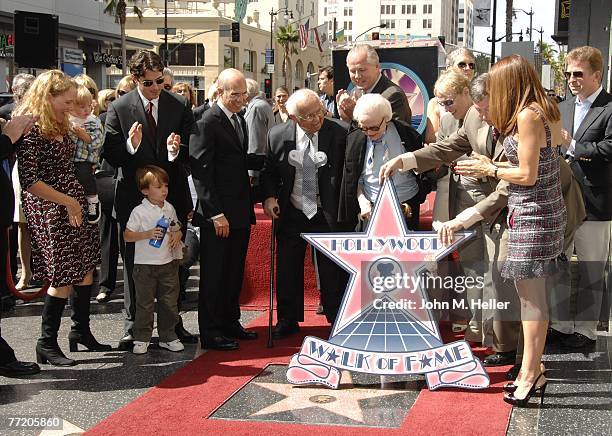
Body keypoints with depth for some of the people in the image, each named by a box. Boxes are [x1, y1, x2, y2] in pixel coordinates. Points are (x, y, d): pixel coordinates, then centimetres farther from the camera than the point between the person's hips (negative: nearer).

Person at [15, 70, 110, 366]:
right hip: (50, 211, -9)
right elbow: (29, 181, -22)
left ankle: (81, 331, 25)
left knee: (85, 269, 11)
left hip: (73, 205, 9)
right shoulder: (31, 128, -16)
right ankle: (47, 343, 9)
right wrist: (69, 203, -18)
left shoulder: (59, 126, 12)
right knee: (64, 277, -4)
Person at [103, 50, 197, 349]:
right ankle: (132, 325, 21)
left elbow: (191, 151, -1)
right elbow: (111, 155, -7)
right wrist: (130, 146, -27)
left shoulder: (180, 107, -1)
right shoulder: (119, 109, -5)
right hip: (134, 198, -1)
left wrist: (176, 151, -23)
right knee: (133, 263, 9)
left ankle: (173, 323, 25)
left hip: (172, 196, 1)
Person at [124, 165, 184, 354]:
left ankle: (168, 336, 20)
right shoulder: (139, 211, -9)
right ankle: (141, 338, 12)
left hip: (168, 262, 5)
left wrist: (177, 235, -5)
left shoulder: (169, 209, 7)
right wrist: (147, 234, -21)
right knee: (145, 303, 2)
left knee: (169, 302, 9)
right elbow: (127, 235, -8)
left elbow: (176, 230, 19)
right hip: (145, 264, -5)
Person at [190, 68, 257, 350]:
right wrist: (216, 214, -19)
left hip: (240, 212, 8)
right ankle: (210, 332, 10)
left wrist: (248, 207, 12)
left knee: (234, 273, 16)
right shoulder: (207, 123, -13)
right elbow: (201, 171, -17)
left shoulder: (240, 119, 14)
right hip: (218, 214, -8)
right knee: (214, 275, 1)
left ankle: (230, 322, 29)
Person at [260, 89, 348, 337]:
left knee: (332, 269, 5)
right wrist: (269, 197, -7)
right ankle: (288, 319, 29)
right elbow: (268, 170, 8)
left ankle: (337, 319, 21)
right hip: (291, 213, 2)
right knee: (287, 269, 12)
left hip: (327, 214, -2)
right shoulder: (278, 135, -5)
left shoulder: (338, 134, -12)